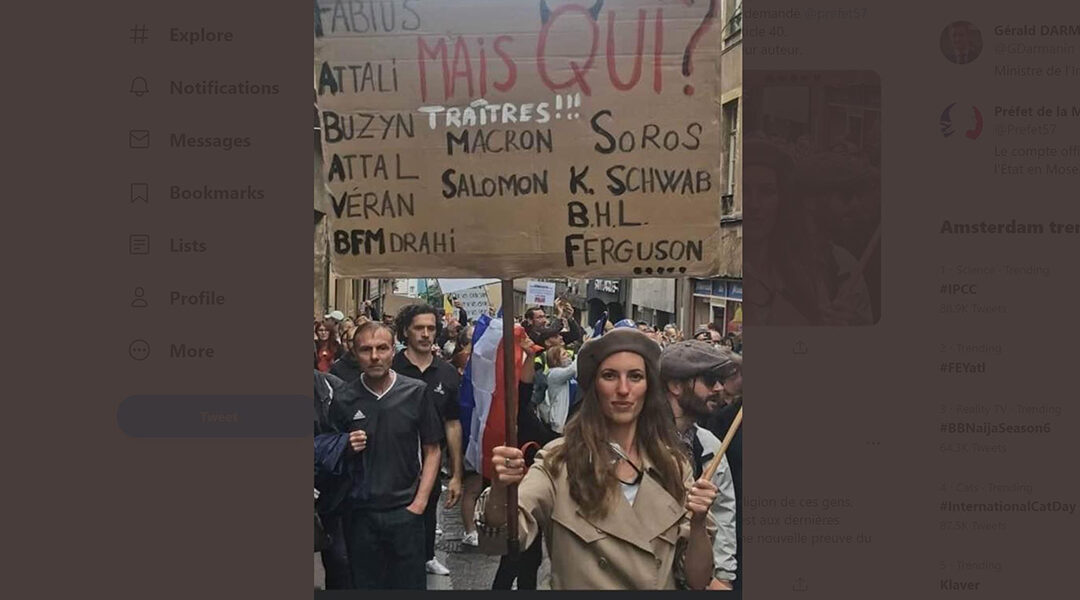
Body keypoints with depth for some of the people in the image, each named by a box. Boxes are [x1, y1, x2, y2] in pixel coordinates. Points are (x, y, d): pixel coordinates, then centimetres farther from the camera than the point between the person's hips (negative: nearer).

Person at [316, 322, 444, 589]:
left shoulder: (416, 392, -5)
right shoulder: (343, 400, 0)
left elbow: (432, 450, 1)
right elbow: (332, 459, 11)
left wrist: (420, 502, -6)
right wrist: (346, 450, -11)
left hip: (405, 511, -1)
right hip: (360, 513, 1)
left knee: (410, 582, 8)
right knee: (365, 583, 13)